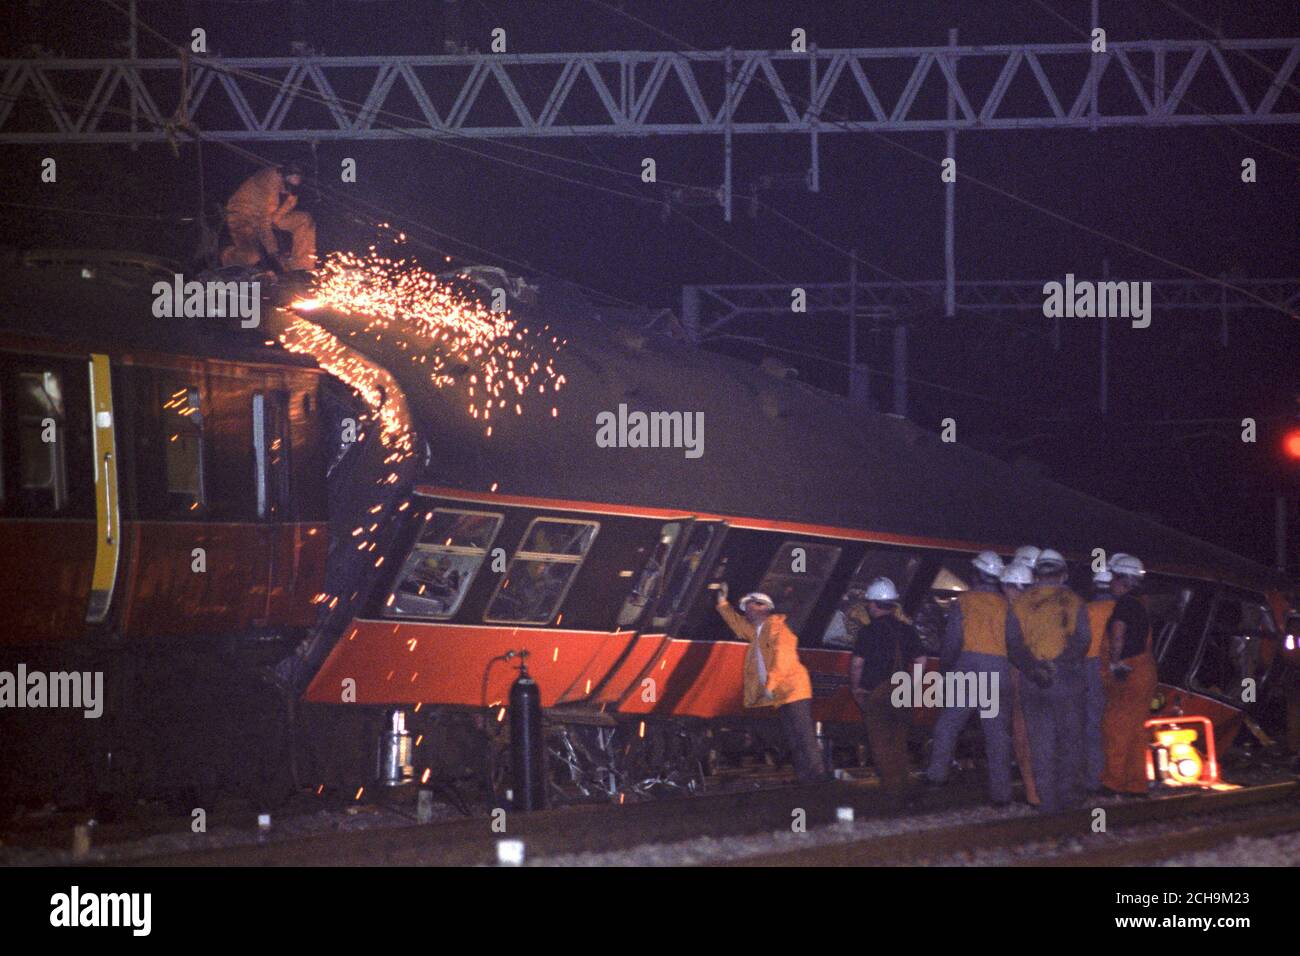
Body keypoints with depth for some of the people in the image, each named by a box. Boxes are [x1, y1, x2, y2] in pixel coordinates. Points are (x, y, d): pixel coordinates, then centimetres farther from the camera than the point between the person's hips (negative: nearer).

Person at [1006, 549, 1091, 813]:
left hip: (1032, 683, 2)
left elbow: (1013, 643, -5)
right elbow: (1081, 641, -12)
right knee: (1069, 740, 10)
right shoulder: (1073, 602, -1)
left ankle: (1046, 799, 5)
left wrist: (1033, 668, -11)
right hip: (1066, 682, -2)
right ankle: (1066, 794, 9)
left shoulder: (1022, 602, 4)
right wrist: (1058, 665, -14)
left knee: (1040, 742, 6)